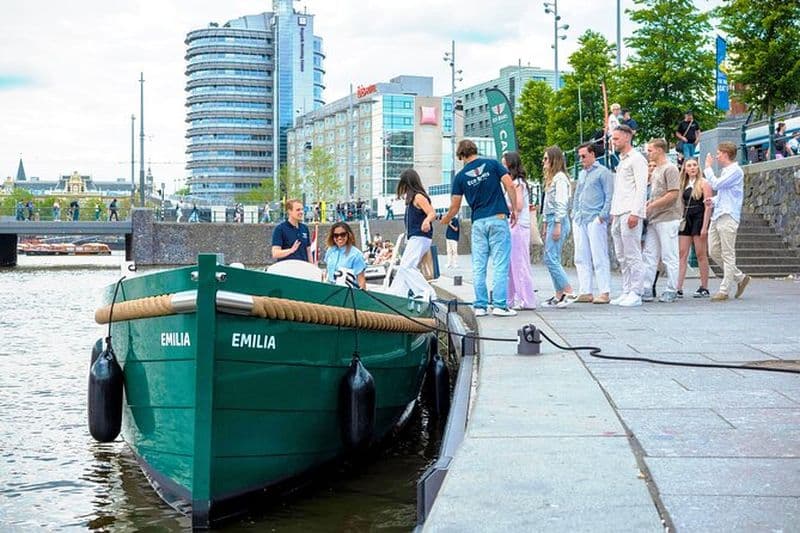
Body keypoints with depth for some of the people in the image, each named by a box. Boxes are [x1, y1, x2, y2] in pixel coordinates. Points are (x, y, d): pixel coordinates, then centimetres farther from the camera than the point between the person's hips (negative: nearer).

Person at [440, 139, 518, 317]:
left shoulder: (460, 176, 6)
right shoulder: (492, 164, 3)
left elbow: (454, 207, 8)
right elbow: (509, 185, -6)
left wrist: (445, 220, 27)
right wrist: (514, 209, 2)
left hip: (478, 222, 2)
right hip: (498, 219, -2)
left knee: (478, 266, 7)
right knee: (500, 264, -2)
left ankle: (480, 306, 7)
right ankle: (500, 305, -7)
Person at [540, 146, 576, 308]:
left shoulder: (560, 178, -9)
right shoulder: (551, 178, 21)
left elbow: (561, 203, -16)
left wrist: (557, 225, -20)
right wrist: (545, 225, 21)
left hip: (558, 220, -10)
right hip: (551, 221, 10)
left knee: (550, 258, -13)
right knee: (551, 259, 7)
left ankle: (569, 292, -11)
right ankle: (559, 296, 8)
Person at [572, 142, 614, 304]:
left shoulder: (603, 172, -1)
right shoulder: (581, 174, 21)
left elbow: (609, 196, -6)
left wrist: (603, 215, -14)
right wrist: (574, 215, 16)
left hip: (595, 220, -8)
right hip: (579, 220, 8)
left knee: (599, 257, -7)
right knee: (581, 258, 6)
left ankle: (604, 292, -6)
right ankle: (585, 292, 10)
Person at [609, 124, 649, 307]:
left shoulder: (636, 159, -5)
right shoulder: (621, 161, 23)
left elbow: (641, 188, -13)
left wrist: (635, 213, -20)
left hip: (630, 213, -9)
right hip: (618, 215, 9)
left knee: (633, 255, -8)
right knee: (622, 257, 9)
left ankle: (635, 294, -7)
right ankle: (626, 292, 12)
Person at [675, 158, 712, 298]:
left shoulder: (703, 183, -4)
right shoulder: (684, 185, 14)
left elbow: (708, 206, -10)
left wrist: (705, 227, -16)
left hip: (699, 219, -6)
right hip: (686, 219, 6)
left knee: (701, 255, -1)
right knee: (682, 254, -2)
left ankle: (704, 288, 6)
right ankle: (678, 288, -6)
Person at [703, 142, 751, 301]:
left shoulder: (735, 171, -9)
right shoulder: (725, 171, 21)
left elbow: (716, 184, -18)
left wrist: (708, 167, -5)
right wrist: (713, 200, 10)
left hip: (728, 217, -10)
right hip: (717, 216, 10)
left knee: (728, 255, -5)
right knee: (714, 252, 9)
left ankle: (724, 291, -3)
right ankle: (740, 277, 21)